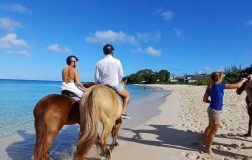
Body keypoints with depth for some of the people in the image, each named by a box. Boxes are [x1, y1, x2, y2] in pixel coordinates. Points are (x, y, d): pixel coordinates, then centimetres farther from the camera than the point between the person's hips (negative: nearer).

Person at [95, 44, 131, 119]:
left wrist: (98, 84, 19)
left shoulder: (99, 63, -1)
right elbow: (121, 75, 0)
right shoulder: (117, 61, -6)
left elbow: (96, 77, 0)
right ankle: (123, 113, 11)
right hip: (115, 85, -3)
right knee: (127, 95, 21)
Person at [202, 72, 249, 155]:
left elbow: (205, 99, 7)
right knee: (214, 130, 7)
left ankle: (204, 140, 44)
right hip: (215, 111, -8)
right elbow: (237, 85, -11)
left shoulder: (209, 87, 2)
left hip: (211, 109, 8)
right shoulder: (220, 86, -18)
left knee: (210, 127, 28)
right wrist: (243, 80, 8)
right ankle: (208, 148, 20)